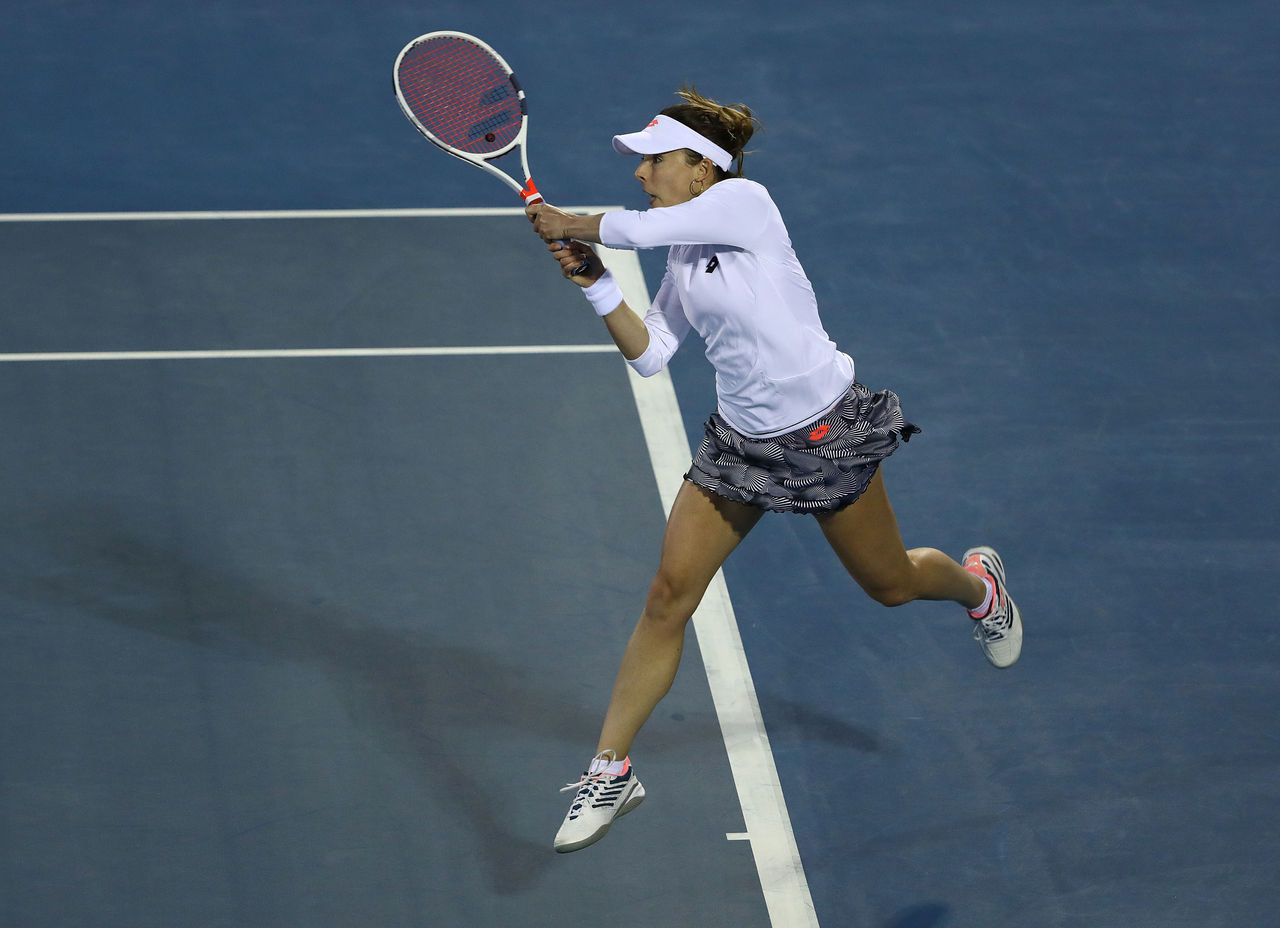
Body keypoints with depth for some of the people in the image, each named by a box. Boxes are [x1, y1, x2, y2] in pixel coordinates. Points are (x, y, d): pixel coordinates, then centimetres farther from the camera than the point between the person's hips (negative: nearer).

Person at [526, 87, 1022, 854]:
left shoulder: (744, 201, -18)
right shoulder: (684, 260, 5)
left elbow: (639, 228, -27)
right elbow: (648, 353, 3)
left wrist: (569, 224, -10)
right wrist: (595, 283, -8)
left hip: (825, 432, -6)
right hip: (742, 442, 6)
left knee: (890, 585, 14)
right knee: (669, 596, -6)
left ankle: (979, 583, 51)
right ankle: (611, 771, -1)